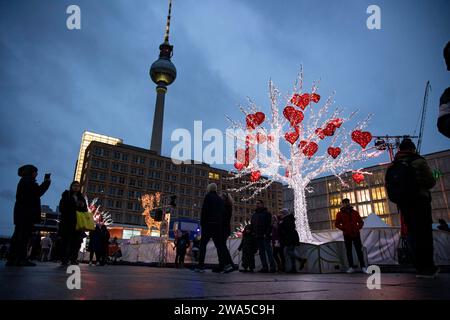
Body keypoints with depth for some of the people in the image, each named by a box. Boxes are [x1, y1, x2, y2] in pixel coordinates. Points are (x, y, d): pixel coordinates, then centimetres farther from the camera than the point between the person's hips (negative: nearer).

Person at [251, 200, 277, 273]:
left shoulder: (267, 213, 0)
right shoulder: (254, 215, 19)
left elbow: (269, 225, -8)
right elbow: (252, 225, 24)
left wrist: (267, 234, -17)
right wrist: (254, 233, 9)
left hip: (265, 236, -6)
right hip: (258, 237, 7)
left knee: (268, 251, -8)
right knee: (261, 252, 6)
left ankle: (273, 267, -5)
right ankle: (265, 267, 9)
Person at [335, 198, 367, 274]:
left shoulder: (355, 212, 8)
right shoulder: (340, 214, 2)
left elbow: (361, 222, 12)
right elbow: (337, 224, 2)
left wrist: (358, 228, -6)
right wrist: (344, 229, -12)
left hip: (356, 234, 1)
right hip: (347, 235, -1)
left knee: (359, 250, -2)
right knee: (349, 251, 2)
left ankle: (363, 267, 1)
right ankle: (351, 267, 5)